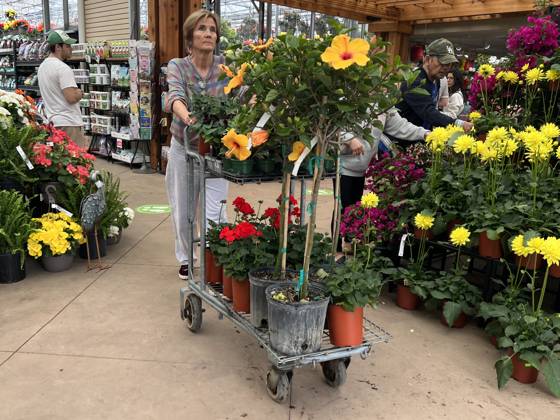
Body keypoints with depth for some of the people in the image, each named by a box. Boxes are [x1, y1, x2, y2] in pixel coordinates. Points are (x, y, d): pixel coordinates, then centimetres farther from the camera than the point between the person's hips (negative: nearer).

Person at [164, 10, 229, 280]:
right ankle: (185, 259, 37)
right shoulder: (177, 66, -8)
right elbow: (175, 95, -28)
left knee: (214, 214, -9)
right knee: (182, 211, 14)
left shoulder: (226, 65, -6)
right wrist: (186, 115, -51)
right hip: (183, 147, 1)